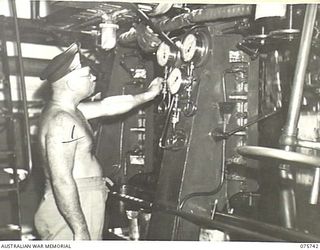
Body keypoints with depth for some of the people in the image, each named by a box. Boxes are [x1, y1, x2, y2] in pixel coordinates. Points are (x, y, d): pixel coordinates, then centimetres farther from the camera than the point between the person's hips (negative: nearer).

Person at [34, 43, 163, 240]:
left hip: (78, 208, 10)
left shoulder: (64, 110, 9)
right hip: (71, 215, -10)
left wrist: (148, 95, 23)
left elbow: (106, 106, 16)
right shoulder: (61, 121, -22)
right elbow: (61, 181, -26)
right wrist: (81, 231, -25)